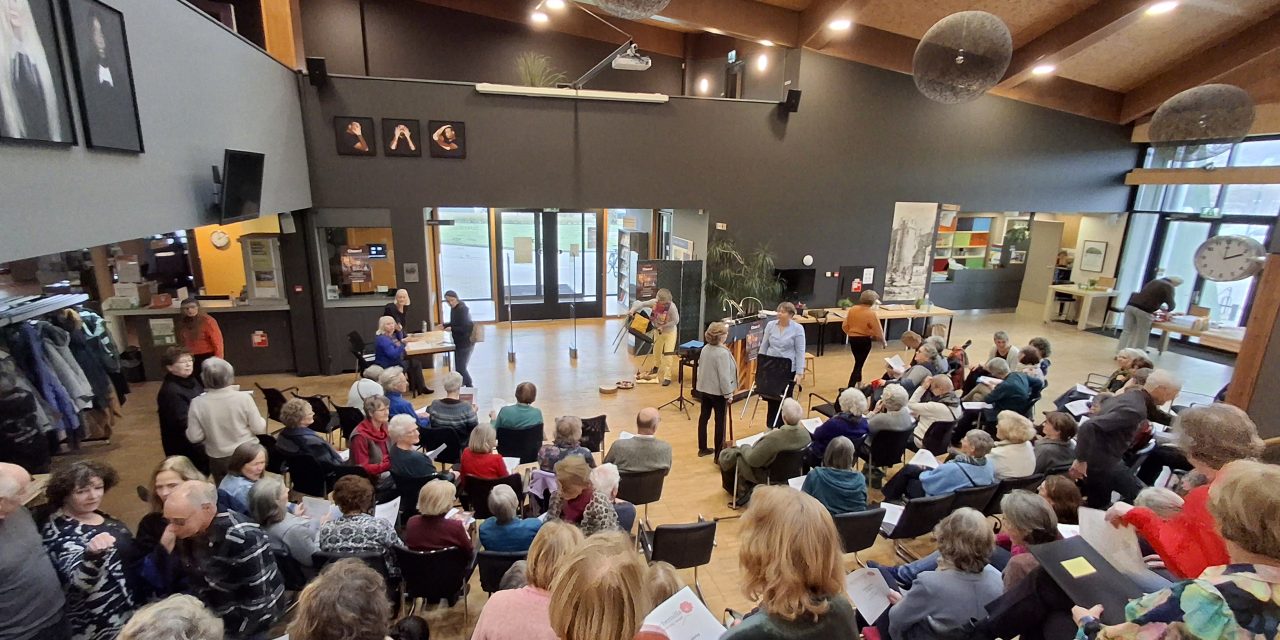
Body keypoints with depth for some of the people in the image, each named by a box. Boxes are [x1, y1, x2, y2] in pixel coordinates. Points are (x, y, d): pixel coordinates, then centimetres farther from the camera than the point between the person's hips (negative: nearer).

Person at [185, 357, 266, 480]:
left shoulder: (197, 404, -15)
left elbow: (194, 437, -7)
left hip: (218, 459, 1)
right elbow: (259, 429, -13)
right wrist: (262, 420, 5)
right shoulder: (243, 398, -18)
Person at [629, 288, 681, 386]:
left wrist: (663, 327, -26)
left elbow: (676, 321, -23)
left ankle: (667, 377, -8)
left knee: (668, 354, -13)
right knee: (656, 352, 23)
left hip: (670, 331, -5)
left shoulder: (672, 307, -31)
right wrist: (632, 310, -34)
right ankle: (658, 367, 54)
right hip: (658, 331, 5)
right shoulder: (654, 302, -21)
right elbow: (641, 303, -17)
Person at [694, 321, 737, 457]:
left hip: (704, 389, 8)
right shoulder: (723, 353, -23)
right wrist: (728, 393, -13)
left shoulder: (705, 349, 3)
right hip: (718, 391, -8)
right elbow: (724, 376, -23)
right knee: (720, 422, 3)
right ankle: (718, 454, 8)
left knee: (703, 417, 15)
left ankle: (702, 448, 26)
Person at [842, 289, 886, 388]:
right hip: (864, 340, -6)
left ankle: (859, 384, 38)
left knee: (858, 362, 24)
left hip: (852, 339, 6)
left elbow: (845, 326, 3)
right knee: (858, 364, 2)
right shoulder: (871, 313, -17)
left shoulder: (852, 309, -1)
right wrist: (883, 340, 7)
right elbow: (878, 330, -11)